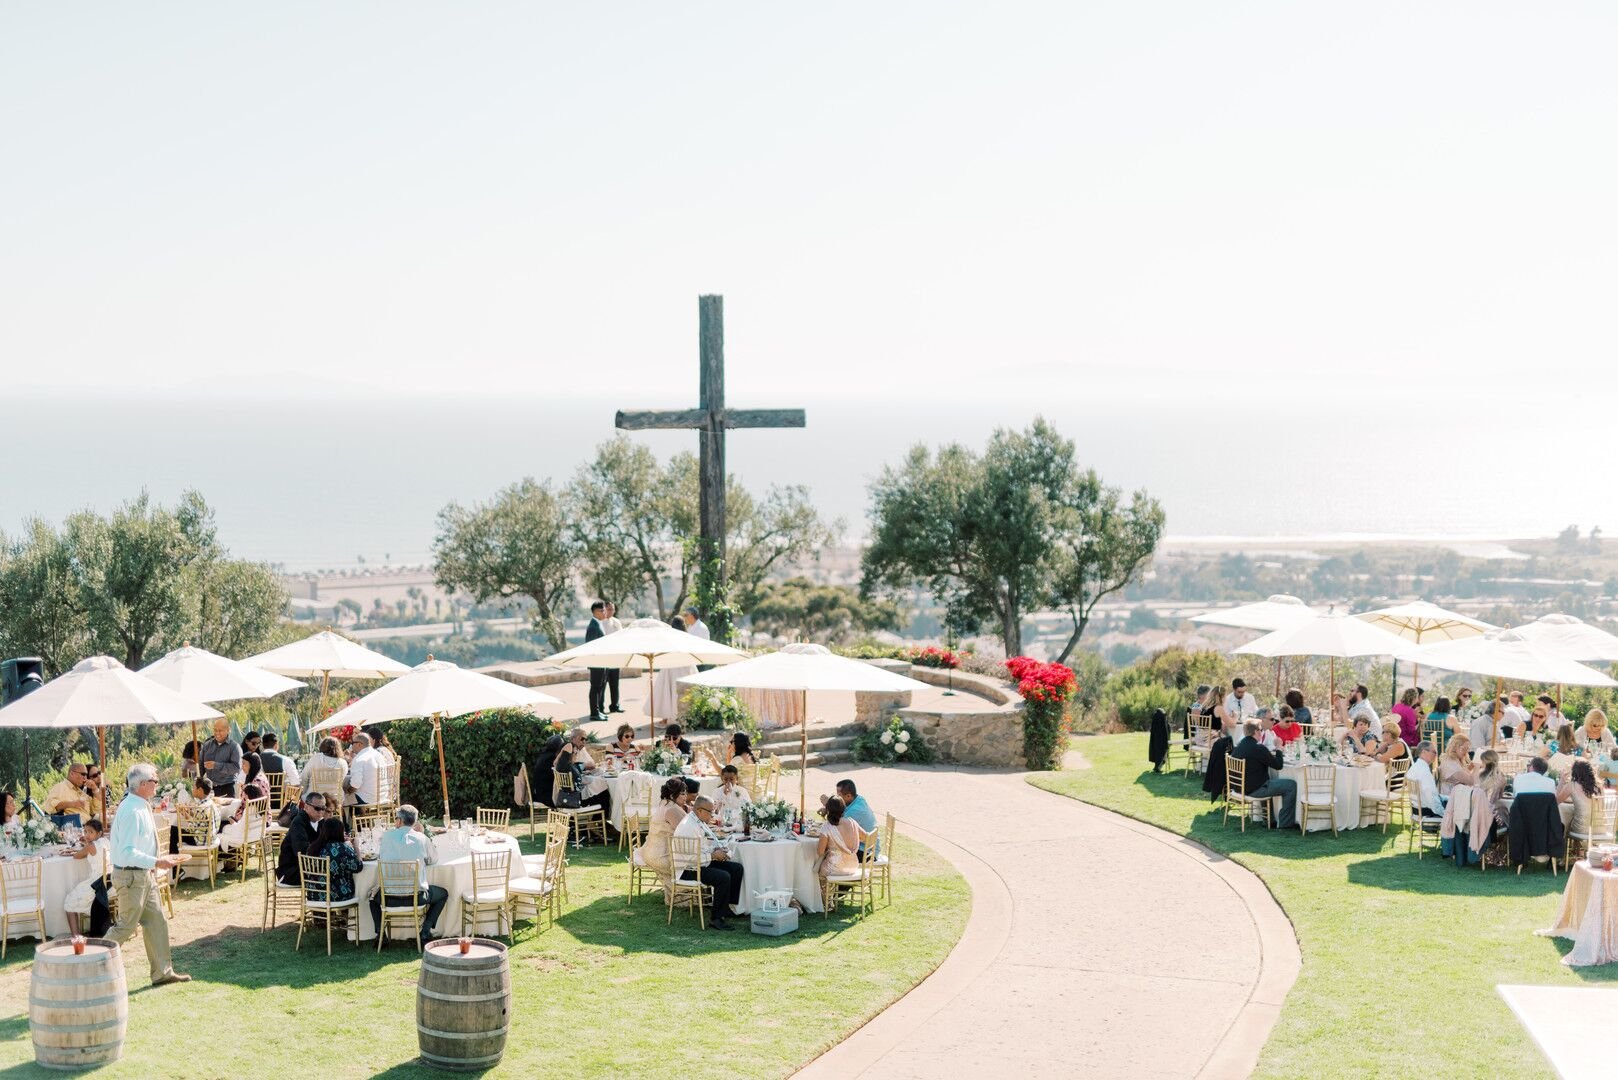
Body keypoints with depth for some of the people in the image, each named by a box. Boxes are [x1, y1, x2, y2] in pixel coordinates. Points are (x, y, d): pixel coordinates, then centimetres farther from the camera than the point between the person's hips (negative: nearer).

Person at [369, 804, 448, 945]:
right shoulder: (422, 838, -6)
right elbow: (431, 861, 12)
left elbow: (378, 857, 15)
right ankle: (425, 932, 14)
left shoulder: (387, 836, -3)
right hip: (416, 897, -1)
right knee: (442, 894, 27)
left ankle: (380, 933, 20)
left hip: (389, 897, 1)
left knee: (374, 895, 36)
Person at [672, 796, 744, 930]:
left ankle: (728, 906, 8)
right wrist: (713, 855, -22)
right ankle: (716, 918, -18)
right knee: (724, 877, -27)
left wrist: (718, 850, 2)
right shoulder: (688, 827, -22)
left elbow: (707, 843, 24)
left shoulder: (701, 822, 10)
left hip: (705, 862, 11)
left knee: (737, 868, 4)